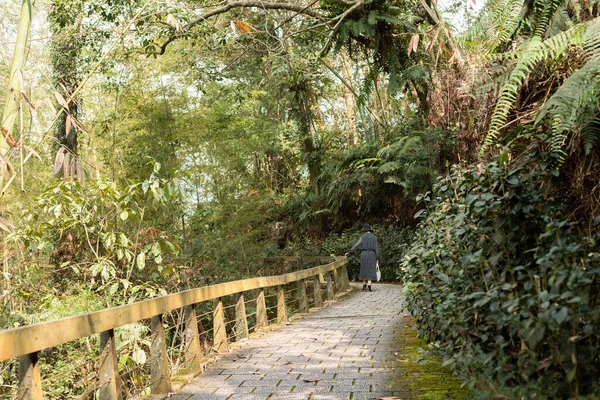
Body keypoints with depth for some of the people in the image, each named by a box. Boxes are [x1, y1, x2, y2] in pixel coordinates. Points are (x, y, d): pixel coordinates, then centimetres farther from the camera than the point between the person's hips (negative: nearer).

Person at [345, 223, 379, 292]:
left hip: (364, 254, 0)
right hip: (372, 254, 0)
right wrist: (377, 258, 5)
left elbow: (356, 245, -6)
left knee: (364, 270, 10)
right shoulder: (374, 237, 5)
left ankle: (364, 286, 10)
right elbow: (376, 248, 2)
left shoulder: (363, 237, 1)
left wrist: (349, 252, -4)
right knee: (371, 270, -1)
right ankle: (369, 286, -14)